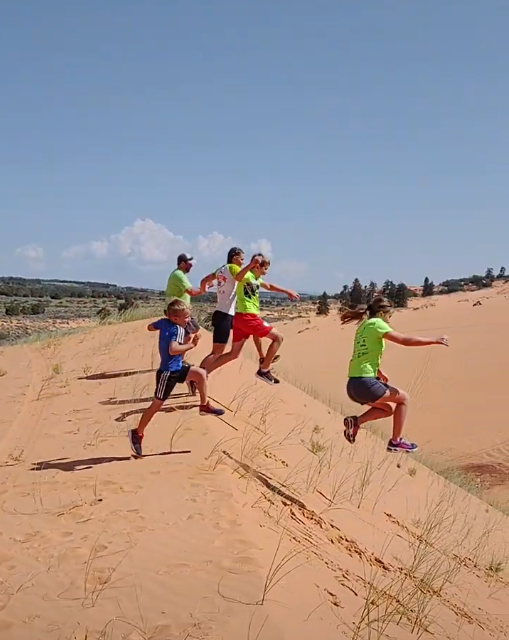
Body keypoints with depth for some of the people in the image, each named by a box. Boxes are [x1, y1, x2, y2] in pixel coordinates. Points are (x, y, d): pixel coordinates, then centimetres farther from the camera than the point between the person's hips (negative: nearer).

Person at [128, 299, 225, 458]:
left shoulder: (164, 322, 0)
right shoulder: (176, 329, -25)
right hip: (168, 372, -9)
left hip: (177, 367, 9)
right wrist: (191, 344, -30)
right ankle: (137, 433, 12)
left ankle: (205, 406, 20)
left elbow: (150, 327, 18)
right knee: (157, 404, 0)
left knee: (201, 374, 7)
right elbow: (173, 349, -41)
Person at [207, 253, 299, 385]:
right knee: (278, 337, -2)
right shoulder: (247, 275, -10)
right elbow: (237, 277, -35)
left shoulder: (256, 279, 20)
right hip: (247, 317, -10)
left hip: (241, 318, 10)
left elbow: (269, 286, 37)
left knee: (234, 354, 14)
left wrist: (287, 291, 33)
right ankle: (264, 370, -1)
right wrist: (251, 264, -52)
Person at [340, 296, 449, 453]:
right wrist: (434, 340, -4)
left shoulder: (363, 327, 19)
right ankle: (396, 441, 14)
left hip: (353, 385, 9)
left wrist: (379, 372, 42)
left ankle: (355, 421, 6)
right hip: (364, 384, -9)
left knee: (388, 409, 24)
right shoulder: (376, 324, -7)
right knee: (403, 398, 12)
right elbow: (405, 340, -12)